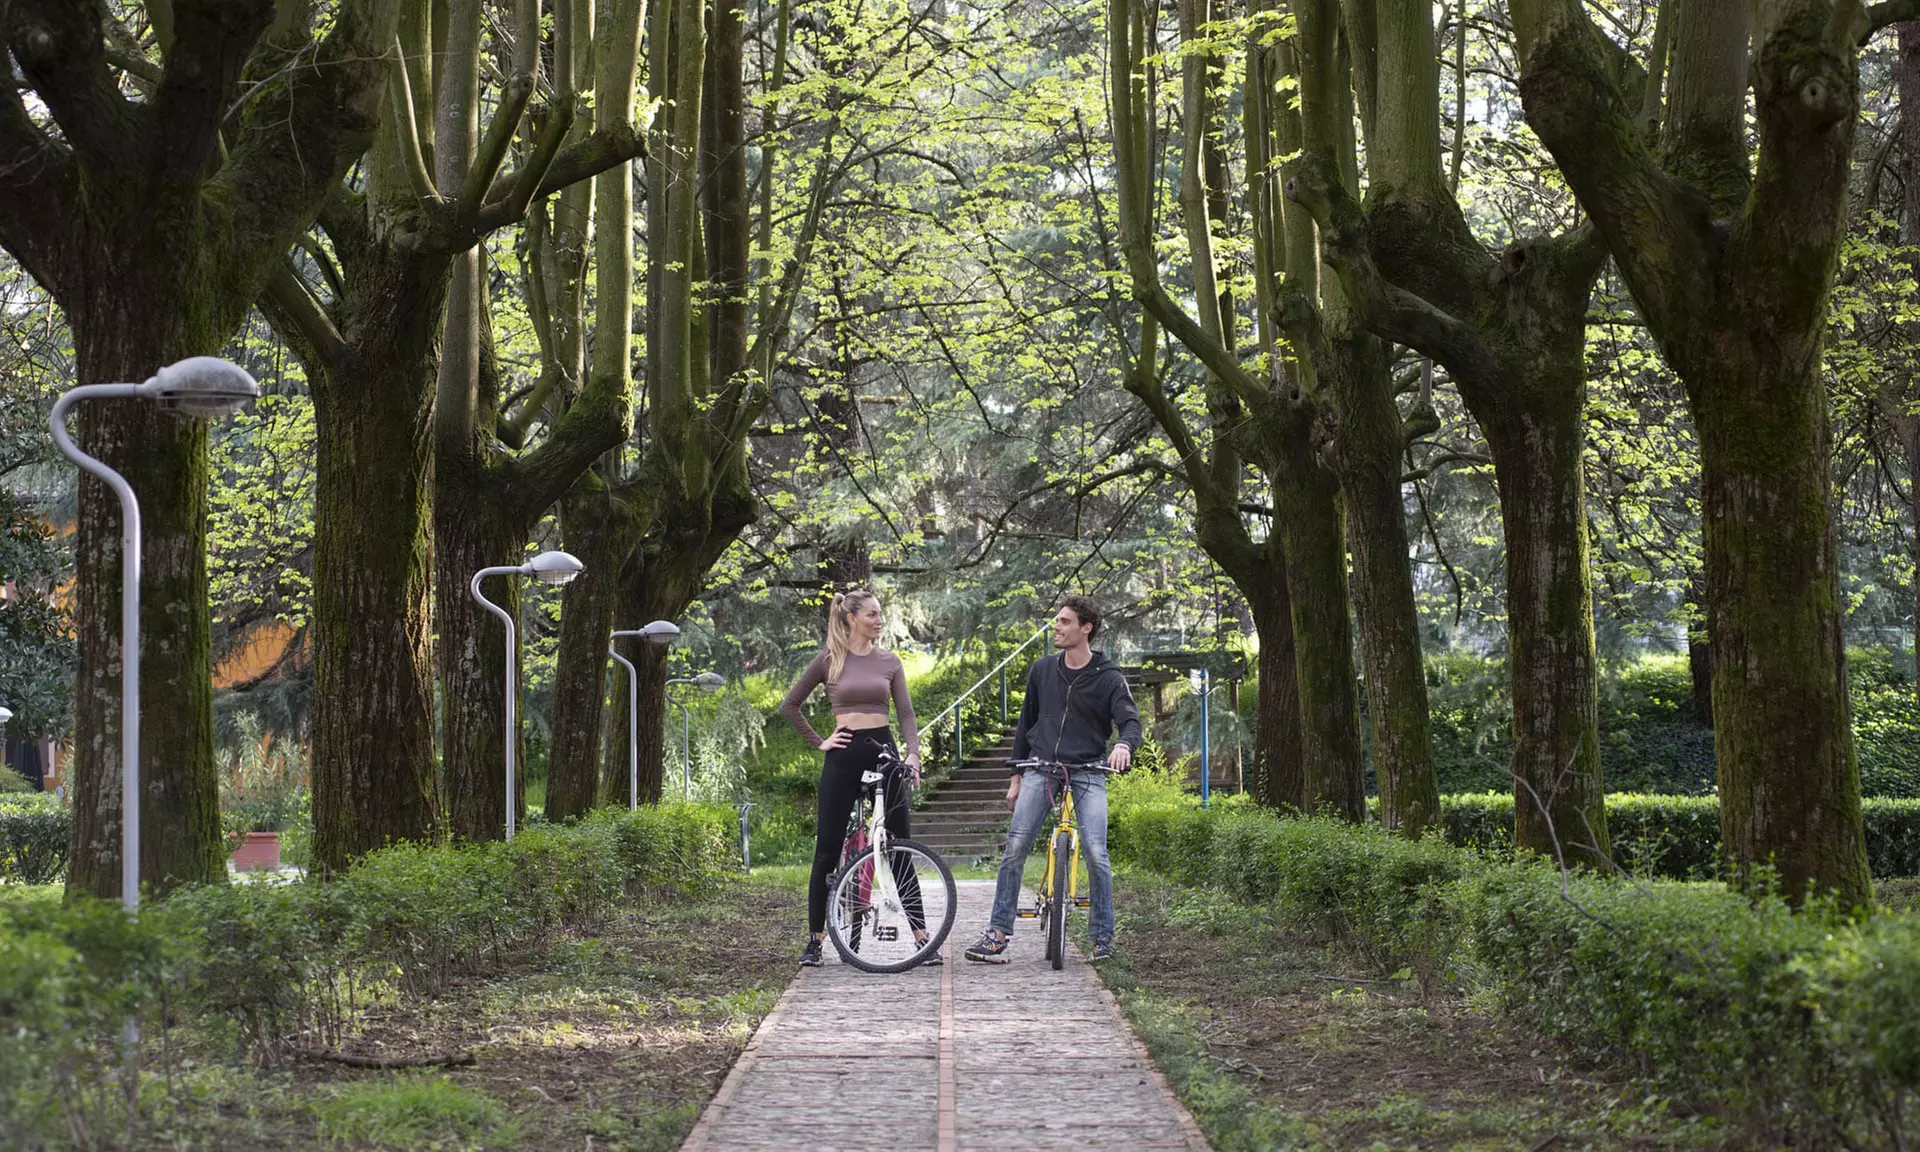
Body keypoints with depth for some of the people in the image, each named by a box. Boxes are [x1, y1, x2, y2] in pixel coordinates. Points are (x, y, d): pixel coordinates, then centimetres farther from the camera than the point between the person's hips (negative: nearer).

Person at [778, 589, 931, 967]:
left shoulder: (889, 661, 8)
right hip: (844, 756, -2)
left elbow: (906, 712, 4)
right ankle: (815, 940, 9)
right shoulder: (829, 659, 1)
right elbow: (789, 705, 7)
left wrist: (913, 753, -11)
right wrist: (818, 742, 2)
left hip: (883, 751, 2)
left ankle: (921, 937, 3)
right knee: (828, 850, 1)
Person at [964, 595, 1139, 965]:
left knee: (1095, 854, -14)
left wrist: (1124, 745, -36)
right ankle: (999, 932, -6)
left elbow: (1130, 722, -12)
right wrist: (1016, 776, 15)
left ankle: (1103, 938, 0)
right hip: (1040, 768, 3)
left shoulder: (1108, 678, -1)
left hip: (1087, 772, -3)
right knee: (1015, 847, -11)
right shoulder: (1042, 670, 10)